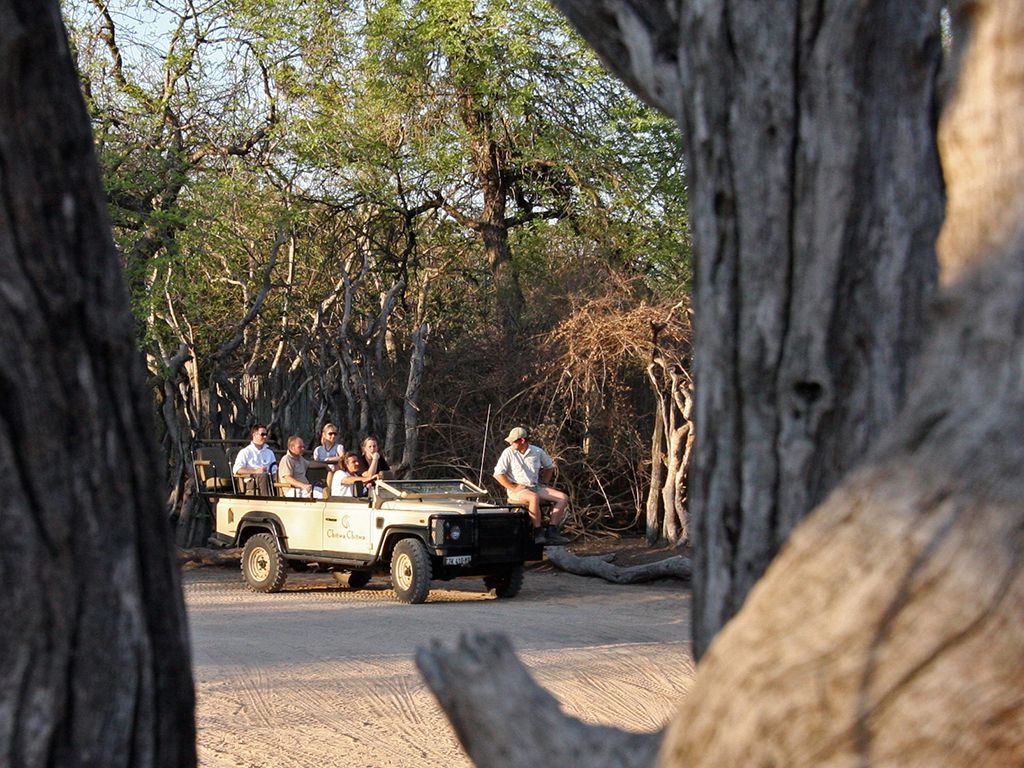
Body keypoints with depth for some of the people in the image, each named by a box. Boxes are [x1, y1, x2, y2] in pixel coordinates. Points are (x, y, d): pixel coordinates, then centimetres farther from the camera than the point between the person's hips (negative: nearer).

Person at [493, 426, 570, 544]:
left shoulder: (537, 452, 4)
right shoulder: (508, 453, -5)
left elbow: (550, 466, 22)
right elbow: (498, 474, -8)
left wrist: (544, 484, 10)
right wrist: (513, 488, -15)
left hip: (536, 487, 5)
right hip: (517, 489, -5)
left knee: (563, 498, -12)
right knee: (534, 498, -38)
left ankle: (552, 531, -19)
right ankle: (538, 533, -33)